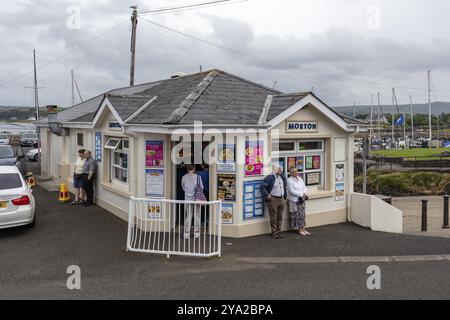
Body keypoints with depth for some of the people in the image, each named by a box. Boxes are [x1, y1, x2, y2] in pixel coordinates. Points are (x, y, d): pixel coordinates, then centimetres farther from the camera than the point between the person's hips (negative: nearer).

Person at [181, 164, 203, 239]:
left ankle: (187, 233, 6)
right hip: (196, 198, -2)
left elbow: (183, 187, 11)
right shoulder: (197, 177, -7)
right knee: (197, 216, 8)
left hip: (188, 198, 2)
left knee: (188, 216, 7)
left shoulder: (184, 177, 0)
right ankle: (196, 233, 11)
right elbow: (201, 187, 0)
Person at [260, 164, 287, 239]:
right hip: (273, 199, -7)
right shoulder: (270, 178, -13)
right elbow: (262, 187, -16)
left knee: (280, 217, 11)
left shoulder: (282, 177, 11)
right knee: (273, 217, -1)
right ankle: (274, 233, 8)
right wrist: (267, 195, -18)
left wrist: (285, 196, 21)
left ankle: (279, 232, 20)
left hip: (281, 199, 7)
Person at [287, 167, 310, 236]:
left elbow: (304, 187, 15)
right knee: (296, 215, -2)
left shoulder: (300, 179, 10)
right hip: (294, 201, -7)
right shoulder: (289, 180, -12)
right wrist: (301, 194, -17)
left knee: (302, 215, 8)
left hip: (301, 200, 7)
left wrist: (304, 193, -6)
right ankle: (299, 230, 6)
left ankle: (303, 229, 14)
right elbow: (291, 191, -19)